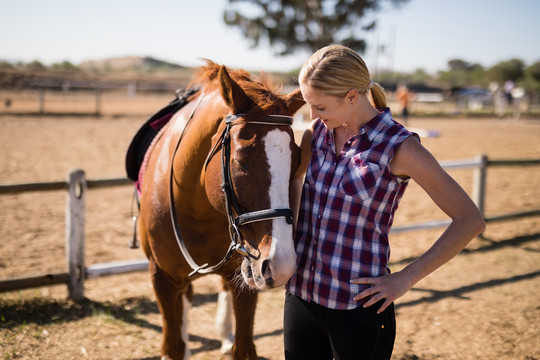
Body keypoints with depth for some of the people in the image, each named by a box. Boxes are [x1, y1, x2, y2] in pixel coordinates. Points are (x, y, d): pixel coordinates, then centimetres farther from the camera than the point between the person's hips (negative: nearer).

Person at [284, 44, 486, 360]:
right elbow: (294, 177, 22)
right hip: (301, 294, 6)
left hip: (358, 306, -5)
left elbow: (470, 221, -12)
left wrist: (406, 278, -13)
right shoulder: (317, 132, 1)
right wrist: (291, 238, 9)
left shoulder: (399, 147, -15)